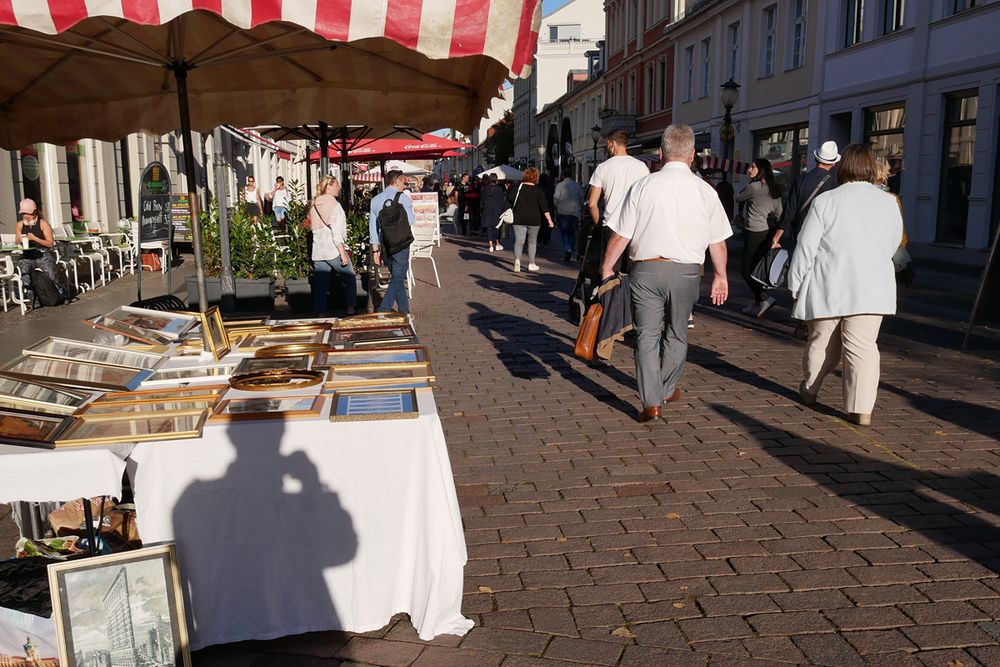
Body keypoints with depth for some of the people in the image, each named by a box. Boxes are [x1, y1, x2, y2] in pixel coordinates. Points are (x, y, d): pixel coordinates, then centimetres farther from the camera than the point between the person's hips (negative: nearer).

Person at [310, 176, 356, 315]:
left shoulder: (314, 205, 10)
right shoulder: (334, 205, -11)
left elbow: (314, 228, 15)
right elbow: (336, 233, -15)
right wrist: (343, 254, -14)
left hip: (317, 252, 6)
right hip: (333, 251, -6)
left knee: (320, 285, 6)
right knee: (350, 278, 10)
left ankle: (320, 314, 7)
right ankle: (350, 310, 10)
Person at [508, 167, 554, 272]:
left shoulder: (518, 188, -2)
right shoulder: (538, 190, -4)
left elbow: (509, 198, -8)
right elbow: (544, 206, -7)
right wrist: (549, 220, -5)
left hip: (519, 219, 0)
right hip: (534, 220, 0)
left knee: (519, 241, -1)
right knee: (532, 241, 13)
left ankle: (517, 259, -25)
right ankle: (531, 264, 16)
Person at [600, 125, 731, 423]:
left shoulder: (644, 185, -2)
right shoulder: (704, 190, 0)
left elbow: (621, 234, -2)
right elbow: (718, 241, 5)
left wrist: (607, 266, 10)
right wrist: (721, 275, 17)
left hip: (646, 269, -1)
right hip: (685, 271, 1)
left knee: (647, 334, 3)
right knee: (676, 333, 18)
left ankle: (651, 402, -3)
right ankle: (667, 390, 33)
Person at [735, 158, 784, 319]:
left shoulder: (754, 186, -13)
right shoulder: (775, 190, 11)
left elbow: (738, 199, 3)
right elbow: (779, 214, 15)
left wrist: (749, 181, 15)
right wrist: (776, 236, 21)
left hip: (755, 233, -8)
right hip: (769, 233, 8)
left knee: (746, 270, -1)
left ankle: (765, 298, -15)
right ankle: (756, 304, 20)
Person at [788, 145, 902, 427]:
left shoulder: (825, 201, -4)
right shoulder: (889, 203, 5)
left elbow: (806, 247, -4)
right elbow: (892, 246, 15)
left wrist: (796, 285, 4)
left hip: (828, 287, -1)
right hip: (872, 288, 1)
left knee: (821, 343, 14)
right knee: (863, 346, 1)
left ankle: (809, 390, 33)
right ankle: (862, 409, -5)